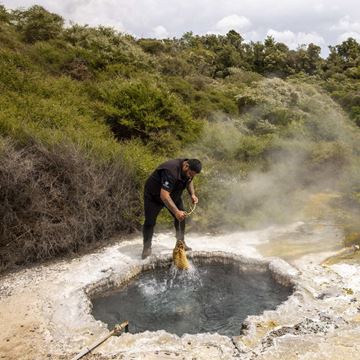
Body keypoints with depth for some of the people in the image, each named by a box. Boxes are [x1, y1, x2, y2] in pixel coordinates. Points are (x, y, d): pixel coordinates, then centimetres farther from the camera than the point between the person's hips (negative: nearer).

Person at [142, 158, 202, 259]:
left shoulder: (188, 170, -13)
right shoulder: (171, 171, -41)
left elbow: (189, 181, 11)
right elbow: (164, 195, -45)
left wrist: (192, 194, -8)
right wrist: (176, 211, -49)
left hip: (173, 194, 7)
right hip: (154, 195, -7)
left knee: (181, 216, 0)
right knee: (150, 222, -7)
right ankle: (147, 248, 8)